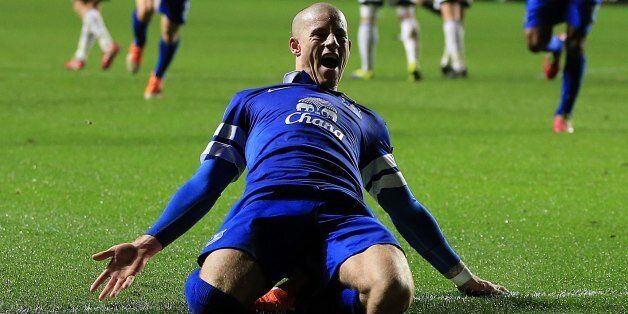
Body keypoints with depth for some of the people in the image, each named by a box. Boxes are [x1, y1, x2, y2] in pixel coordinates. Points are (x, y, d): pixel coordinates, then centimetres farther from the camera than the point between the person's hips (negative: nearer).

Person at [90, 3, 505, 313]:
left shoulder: (367, 121, 40)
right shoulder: (252, 102, 36)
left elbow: (404, 206, 40)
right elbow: (207, 182, 28)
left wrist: (462, 274, 35)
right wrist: (151, 242, 12)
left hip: (343, 212, 1)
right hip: (266, 204, -1)